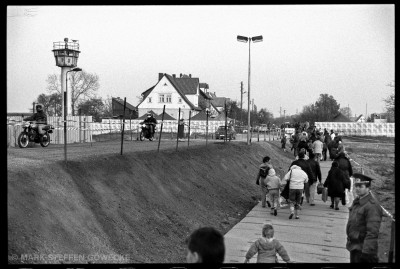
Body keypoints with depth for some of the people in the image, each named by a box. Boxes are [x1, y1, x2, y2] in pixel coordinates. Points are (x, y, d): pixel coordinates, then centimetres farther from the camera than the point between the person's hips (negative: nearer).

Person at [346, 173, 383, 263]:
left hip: (362, 248, -9)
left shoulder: (372, 206, -21)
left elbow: (372, 233, -25)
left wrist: (367, 252, -27)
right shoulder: (357, 201, 8)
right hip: (353, 246, 9)